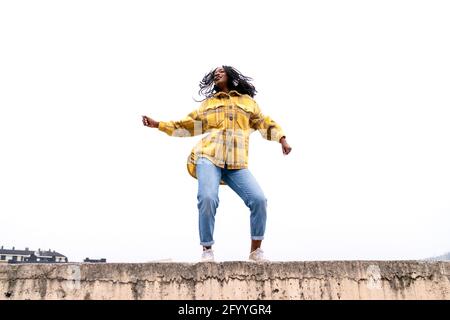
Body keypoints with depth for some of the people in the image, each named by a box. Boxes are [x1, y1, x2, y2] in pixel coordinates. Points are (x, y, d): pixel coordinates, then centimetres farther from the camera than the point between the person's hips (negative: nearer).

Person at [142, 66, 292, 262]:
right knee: (208, 198, -24)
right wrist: (158, 124, 21)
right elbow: (189, 125, 26)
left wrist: (282, 140, 9)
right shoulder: (208, 103, 25)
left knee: (259, 199, -18)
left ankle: (256, 250, -1)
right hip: (209, 157, 0)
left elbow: (265, 123, 25)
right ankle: (207, 250, -6)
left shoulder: (247, 100, 25)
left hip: (237, 164, 0)